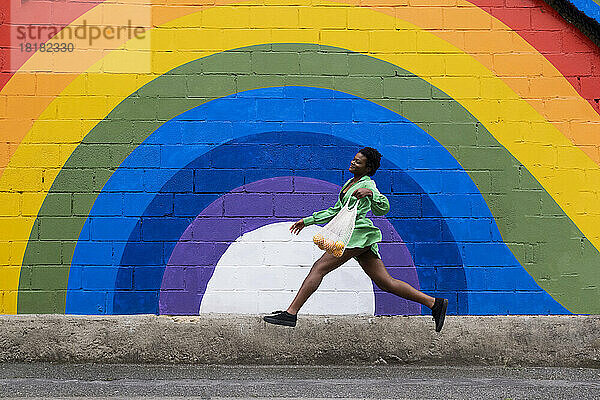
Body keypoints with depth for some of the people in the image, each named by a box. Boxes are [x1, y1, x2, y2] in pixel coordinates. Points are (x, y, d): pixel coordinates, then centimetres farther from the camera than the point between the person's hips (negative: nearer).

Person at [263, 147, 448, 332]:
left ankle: (291, 313, -16)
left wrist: (370, 193, -32)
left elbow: (383, 208, -16)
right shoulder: (351, 183, 25)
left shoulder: (368, 184, -2)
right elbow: (336, 211, 31)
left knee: (319, 267, -13)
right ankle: (434, 303, 5)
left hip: (358, 233, -10)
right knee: (386, 283, 5)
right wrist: (307, 221, 29)